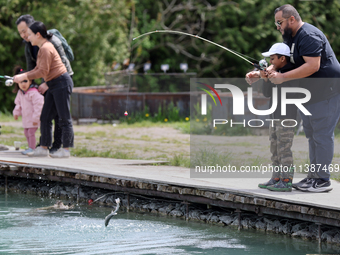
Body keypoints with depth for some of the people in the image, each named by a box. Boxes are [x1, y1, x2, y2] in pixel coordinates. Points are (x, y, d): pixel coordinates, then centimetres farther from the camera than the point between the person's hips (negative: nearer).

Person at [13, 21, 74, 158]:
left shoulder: (46, 48, -16)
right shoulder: (42, 48, 15)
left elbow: (43, 71, -20)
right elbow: (38, 69, 17)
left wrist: (23, 77, -16)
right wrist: (22, 75, 7)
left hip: (61, 83, -11)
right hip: (53, 85, 11)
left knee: (64, 118, -4)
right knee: (45, 117, 9)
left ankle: (66, 149, 0)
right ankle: (43, 148, 13)